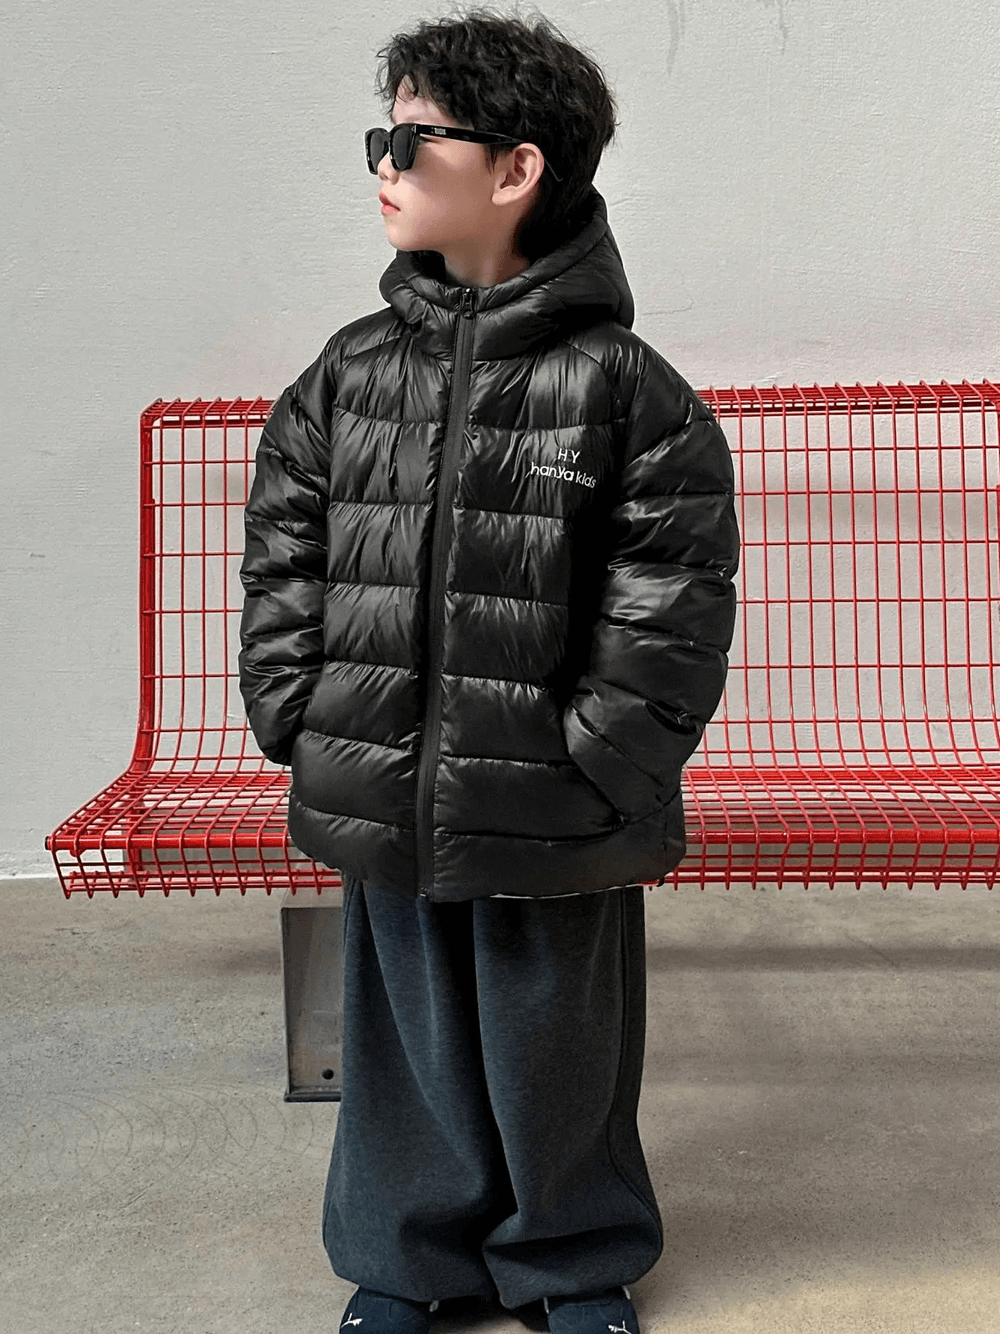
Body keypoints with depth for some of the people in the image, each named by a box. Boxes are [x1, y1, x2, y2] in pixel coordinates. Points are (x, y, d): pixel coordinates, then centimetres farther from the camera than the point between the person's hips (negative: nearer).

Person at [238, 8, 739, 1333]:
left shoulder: (622, 385, -9)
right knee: (409, 1038, 19)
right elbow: (281, 555, 8)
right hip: (383, 811, 4)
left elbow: (672, 609, -9)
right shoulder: (349, 372, 4)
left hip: (554, 829, -3)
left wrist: (592, 768, -12)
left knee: (556, 1049, 15)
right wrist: (299, 721, 0)